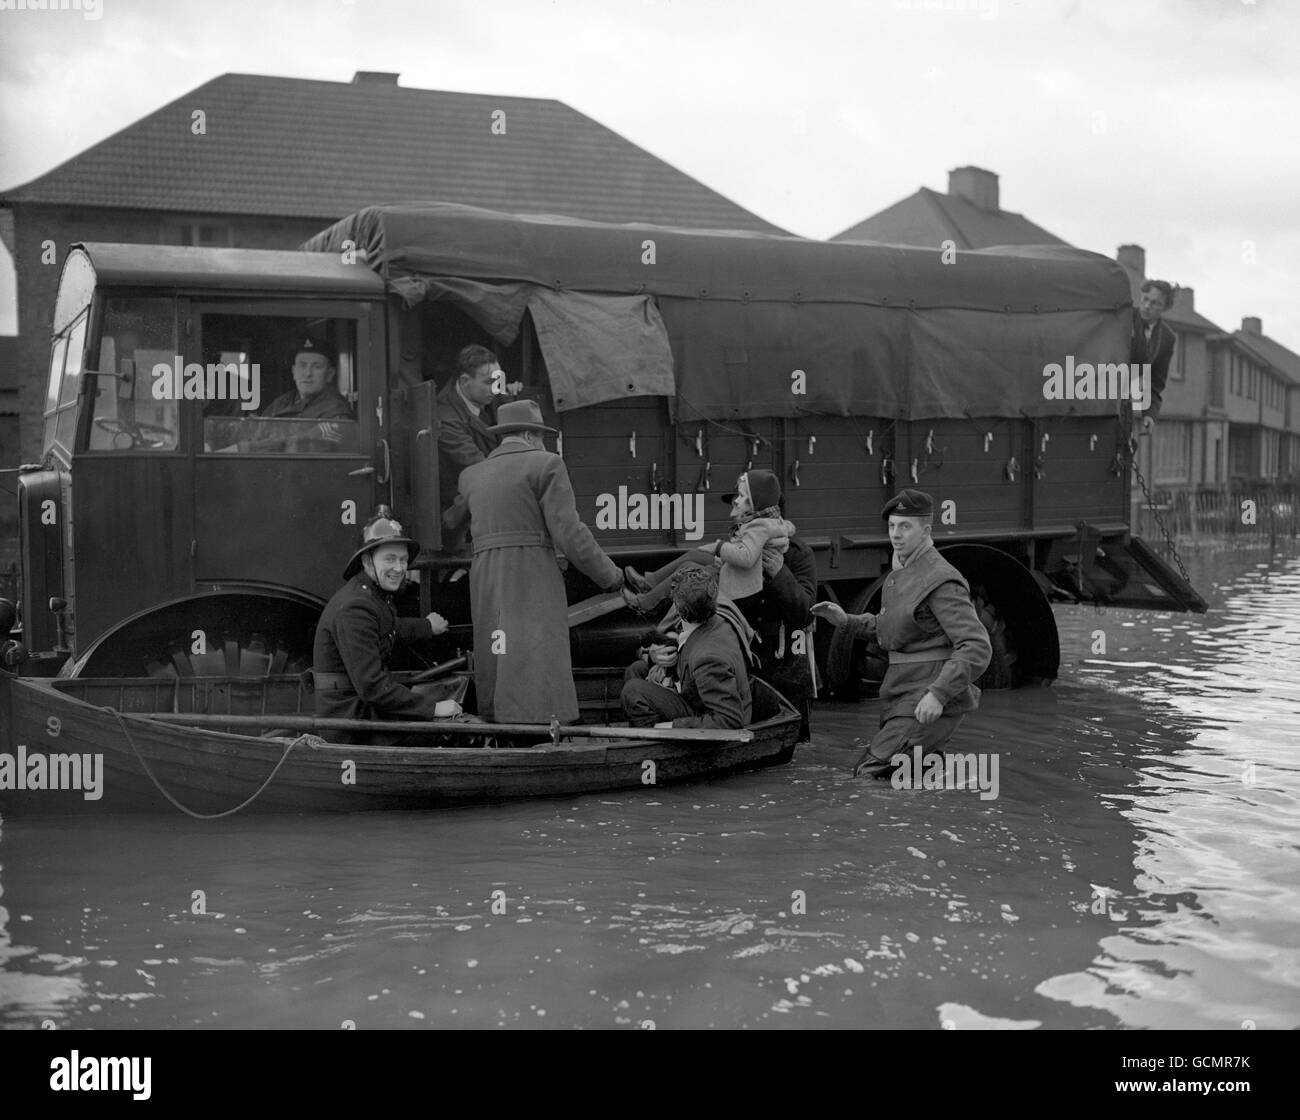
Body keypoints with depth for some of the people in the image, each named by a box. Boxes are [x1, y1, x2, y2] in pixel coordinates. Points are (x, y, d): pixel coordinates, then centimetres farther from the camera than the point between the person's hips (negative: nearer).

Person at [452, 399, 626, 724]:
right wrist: (610, 576, 3)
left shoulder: (471, 476, 18)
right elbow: (569, 535, -7)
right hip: (533, 581, -6)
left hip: (485, 587, 6)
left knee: (496, 688, 5)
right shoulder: (546, 465, 1)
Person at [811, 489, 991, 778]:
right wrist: (846, 620, 10)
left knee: (872, 772, -18)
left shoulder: (941, 580, -17)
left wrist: (938, 694, -32)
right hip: (905, 694, 10)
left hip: (927, 701, -10)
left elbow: (977, 648, -23)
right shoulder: (901, 572, 13)